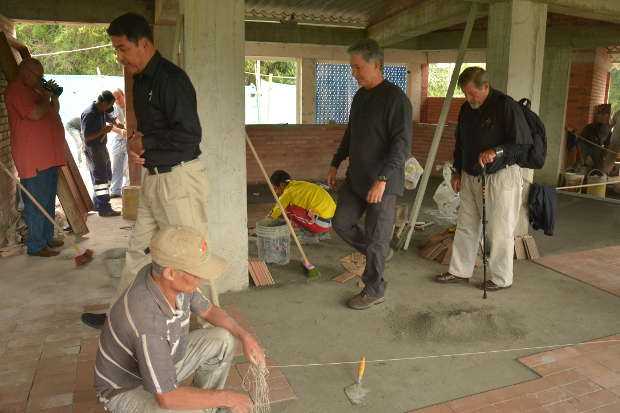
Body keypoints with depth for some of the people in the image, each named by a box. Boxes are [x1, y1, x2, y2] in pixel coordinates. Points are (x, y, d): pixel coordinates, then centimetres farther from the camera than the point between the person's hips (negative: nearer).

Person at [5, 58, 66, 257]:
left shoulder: (32, 91, 21)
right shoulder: (15, 90, -9)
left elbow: (54, 111, 26)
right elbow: (35, 113, -22)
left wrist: (53, 95, 9)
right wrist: (46, 98, -5)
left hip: (48, 157, 10)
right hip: (33, 159, -10)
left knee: (49, 201, 15)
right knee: (36, 203, -6)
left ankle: (47, 238, 26)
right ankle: (35, 246, 0)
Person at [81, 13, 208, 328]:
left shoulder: (171, 79, -16)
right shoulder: (141, 80, 14)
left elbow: (189, 136, -23)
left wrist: (143, 144, -12)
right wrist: (134, 144, 3)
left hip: (179, 179, -10)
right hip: (153, 177, 10)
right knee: (139, 249, 18)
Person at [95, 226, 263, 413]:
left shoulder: (173, 279, -19)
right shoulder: (147, 319, -44)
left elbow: (208, 310, 1)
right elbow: (166, 398, -37)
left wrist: (245, 335, -15)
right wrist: (227, 398, -26)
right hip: (126, 391, -7)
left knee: (223, 340, -3)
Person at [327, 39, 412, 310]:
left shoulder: (395, 98, -16)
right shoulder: (359, 97, 11)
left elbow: (402, 145, -22)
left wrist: (382, 179, -28)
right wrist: (336, 163, 21)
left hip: (382, 182, -8)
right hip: (356, 178, 9)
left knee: (376, 238, 1)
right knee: (341, 223, 13)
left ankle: (374, 290, 19)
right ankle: (377, 254, 35)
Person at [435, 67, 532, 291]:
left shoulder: (506, 106, -13)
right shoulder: (466, 109, 10)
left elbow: (524, 143, -13)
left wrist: (496, 151, -25)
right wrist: (457, 171, 16)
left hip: (500, 177, -7)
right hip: (471, 177, 7)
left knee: (499, 230, 0)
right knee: (465, 226, 11)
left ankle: (501, 278, 15)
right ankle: (460, 271, 22)